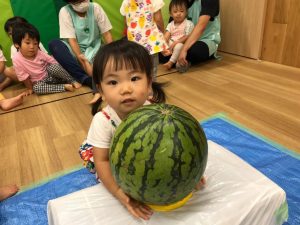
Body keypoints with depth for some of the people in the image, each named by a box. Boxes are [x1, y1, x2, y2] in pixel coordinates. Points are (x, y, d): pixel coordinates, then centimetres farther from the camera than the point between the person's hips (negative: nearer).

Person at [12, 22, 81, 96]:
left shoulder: (39, 53, -11)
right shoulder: (17, 59, -17)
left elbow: (53, 61, -5)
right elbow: (23, 76, -10)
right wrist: (30, 88, -2)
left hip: (51, 75, 1)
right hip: (40, 82, 0)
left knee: (53, 67, -31)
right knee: (36, 88, -34)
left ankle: (73, 81, -17)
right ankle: (64, 86, -32)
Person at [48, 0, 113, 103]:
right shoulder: (65, 11, -9)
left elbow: (106, 33, -6)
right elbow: (72, 39, -16)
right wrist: (80, 57, -32)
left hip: (94, 50, 1)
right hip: (75, 51, 0)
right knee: (53, 44, -30)